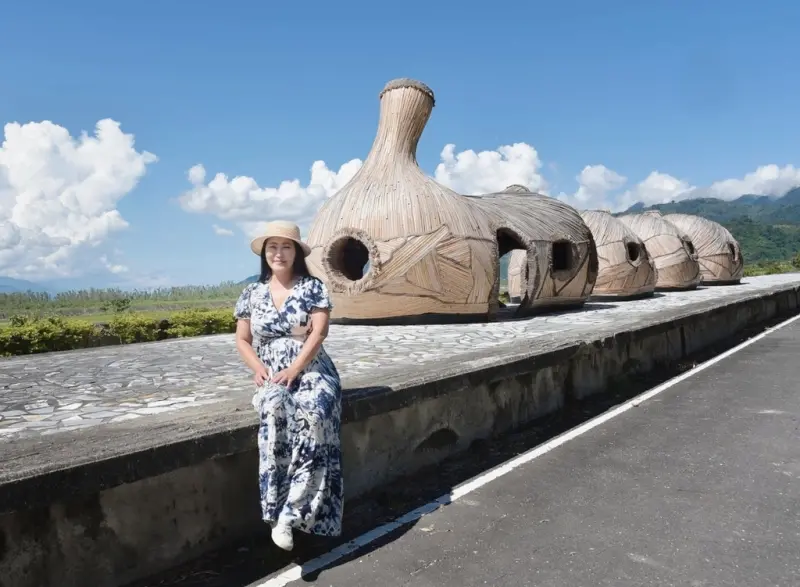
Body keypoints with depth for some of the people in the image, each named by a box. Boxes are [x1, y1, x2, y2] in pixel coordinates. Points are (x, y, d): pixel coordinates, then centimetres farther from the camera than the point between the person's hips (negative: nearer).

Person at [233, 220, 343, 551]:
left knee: (314, 411, -35)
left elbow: (318, 333, -8)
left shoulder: (313, 288, 2)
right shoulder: (251, 293, 10)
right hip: (271, 375, 2)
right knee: (274, 408, -34)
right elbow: (242, 341, 11)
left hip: (311, 370, -1)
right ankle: (278, 513, -27)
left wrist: (294, 369, -19)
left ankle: (288, 514, -27)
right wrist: (259, 369, -8)